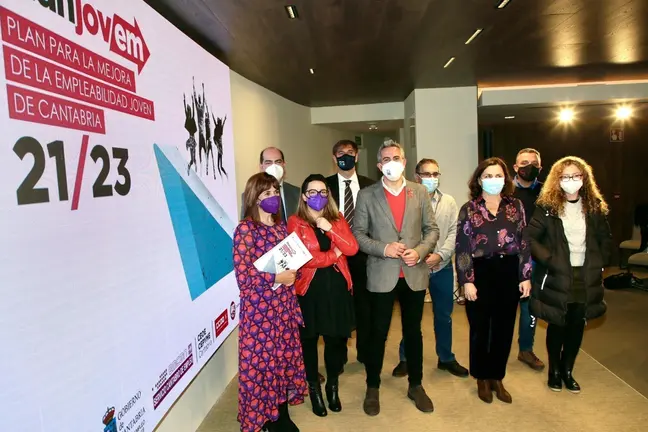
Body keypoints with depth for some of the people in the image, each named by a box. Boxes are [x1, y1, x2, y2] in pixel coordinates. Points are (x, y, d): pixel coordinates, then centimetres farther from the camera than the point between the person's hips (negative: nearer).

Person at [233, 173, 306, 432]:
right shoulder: (246, 229, -12)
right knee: (262, 361, 4)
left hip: (284, 306, 7)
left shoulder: (280, 226, 10)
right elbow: (243, 276, -18)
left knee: (284, 358, 14)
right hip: (259, 309, -6)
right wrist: (276, 278, -17)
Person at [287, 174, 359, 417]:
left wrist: (330, 229, -15)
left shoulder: (337, 219, 9)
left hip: (337, 285, 3)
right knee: (309, 339, 9)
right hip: (309, 288, -3)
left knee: (336, 338, 9)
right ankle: (314, 388, 30)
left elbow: (352, 249, -4)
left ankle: (333, 386, 32)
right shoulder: (295, 222, -4)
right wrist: (334, 254, -7)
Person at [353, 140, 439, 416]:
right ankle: (373, 388, 27)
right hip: (382, 275, -2)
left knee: (413, 331, 15)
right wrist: (383, 248, -16)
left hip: (415, 273, 2)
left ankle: (415, 385, 33)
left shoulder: (420, 192, 4)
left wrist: (420, 251, -12)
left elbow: (432, 229, 5)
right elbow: (358, 234, -2)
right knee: (378, 333, 8)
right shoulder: (366, 195, -2)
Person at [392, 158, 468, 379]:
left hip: (442, 267, 3)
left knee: (444, 315, 15)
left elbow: (454, 232, -1)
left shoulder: (449, 202, 5)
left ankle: (446, 358, 32)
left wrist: (440, 255, -14)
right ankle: (405, 359, 26)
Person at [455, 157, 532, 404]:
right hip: (480, 273, -3)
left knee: (504, 329, 11)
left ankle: (497, 378, 30)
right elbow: (462, 247, -7)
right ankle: (482, 379, 28)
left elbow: (524, 242, 6)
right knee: (480, 329, 8)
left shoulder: (515, 206, 5)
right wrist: (467, 281, -12)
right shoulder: (469, 209, -3)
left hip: (509, 273, 3)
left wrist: (525, 276, 1)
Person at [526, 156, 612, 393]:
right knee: (557, 326, 8)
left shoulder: (595, 207, 4)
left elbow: (606, 239, 12)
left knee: (577, 326, 10)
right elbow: (530, 238, -12)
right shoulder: (547, 207, -8)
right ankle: (554, 371, 27)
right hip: (557, 278, -3)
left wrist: (599, 263, 2)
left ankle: (567, 371, 29)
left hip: (586, 278, 3)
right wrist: (549, 260, -17)